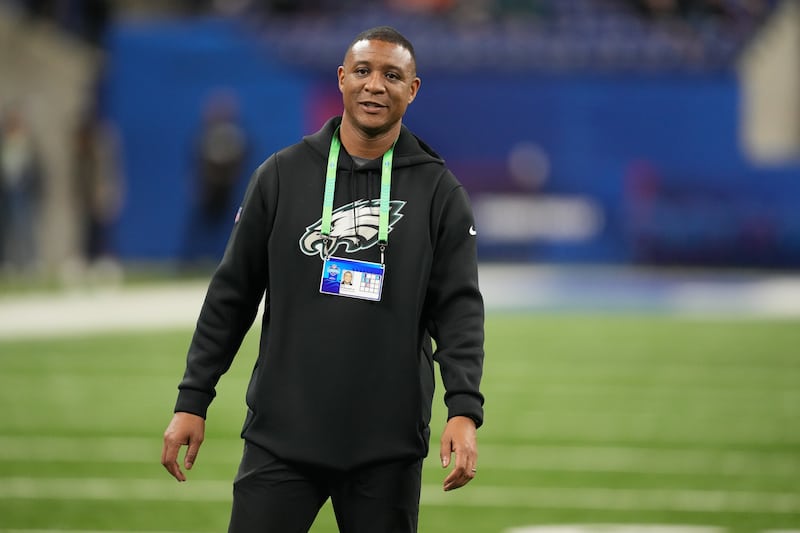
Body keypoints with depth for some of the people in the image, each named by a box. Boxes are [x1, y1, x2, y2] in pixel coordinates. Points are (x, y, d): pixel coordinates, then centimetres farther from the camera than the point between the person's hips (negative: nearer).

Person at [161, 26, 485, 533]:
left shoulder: (439, 191, 3)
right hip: (282, 434, 1)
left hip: (388, 447, -1)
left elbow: (459, 307, -3)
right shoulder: (282, 175, 5)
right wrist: (192, 401, 4)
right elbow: (232, 295, 8)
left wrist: (464, 410, -17)